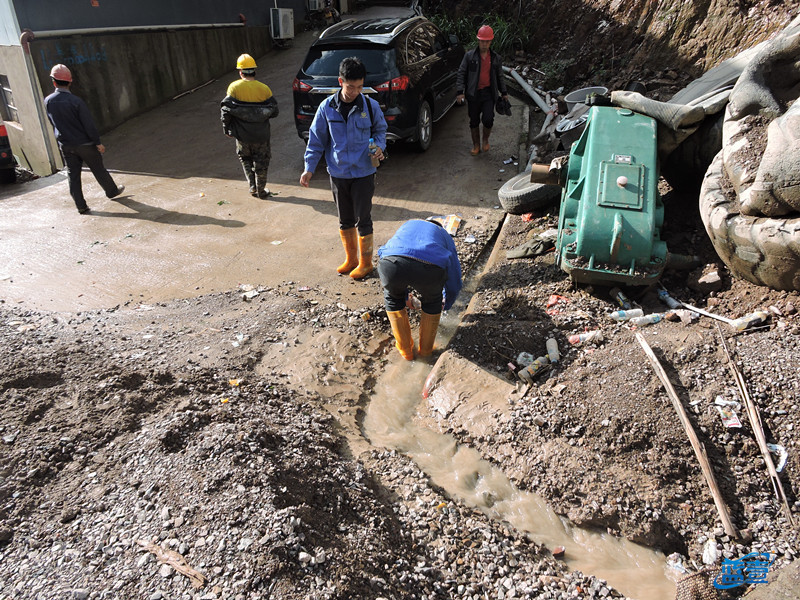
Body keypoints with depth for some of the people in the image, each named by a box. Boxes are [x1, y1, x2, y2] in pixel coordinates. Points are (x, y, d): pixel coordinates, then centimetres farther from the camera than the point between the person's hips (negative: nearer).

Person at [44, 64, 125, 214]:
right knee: (99, 170, 14)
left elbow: (52, 122, 8)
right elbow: (89, 125, -16)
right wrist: (98, 142, -8)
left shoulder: (48, 101, -5)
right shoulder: (75, 101, -18)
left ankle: (81, 206, 10)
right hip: (84, 144, -4)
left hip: (65, 145, 4)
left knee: (73, 175, 9)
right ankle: (112, 191, 33)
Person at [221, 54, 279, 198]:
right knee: (261, 162, 15)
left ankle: (253, 187, 17)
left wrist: (226, 128, 5)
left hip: (242, 134, 0)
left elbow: (226, 110, -9)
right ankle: (261, 190, 23)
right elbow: (274, 111, -1)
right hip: (261, 135, 0)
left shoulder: (234, 87, -9)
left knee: (245, 159, 23)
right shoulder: (264, 89, -7)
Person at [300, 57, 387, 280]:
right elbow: (316, 140, 2)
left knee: (363, 220, 3)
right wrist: (309, 168, -3)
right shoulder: (327, 107, -4)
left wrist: (379, 147, -11)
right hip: (338, 173, 2)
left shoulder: (370, 106, -7)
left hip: (363, 173, -2)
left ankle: (365, 263, 19)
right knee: (345, 220, 14)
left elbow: (380, 130, 10)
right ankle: (350, 258, 31)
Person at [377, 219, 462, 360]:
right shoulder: (445, 237, 39)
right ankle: (426, 349, 45)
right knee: (432, 300, 34)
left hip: (391, 263, 1)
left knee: (393, 297, 35)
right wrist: (446, 304, 66)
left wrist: (404, 298, 67)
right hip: (429, 268, -1)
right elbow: (454, 282, 44)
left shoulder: (407, 226, 44)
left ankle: (405, 349, 42)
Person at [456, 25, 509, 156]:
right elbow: (461, 74, 1)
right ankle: (476, 145, 21)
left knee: (488, 119, -11)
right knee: (474, 121, 6)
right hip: (473, 94, -1)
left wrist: (504, 93, 18)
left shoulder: (496, 58, 10)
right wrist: (460, 91, -9)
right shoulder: (469, 56, 2)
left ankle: (486, 139, 17)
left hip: (489, 93, 1)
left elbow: (499, 77, 20)